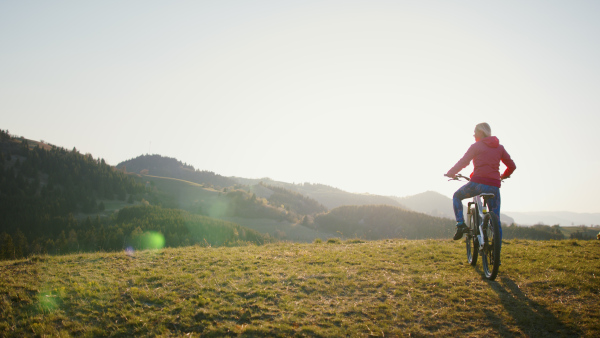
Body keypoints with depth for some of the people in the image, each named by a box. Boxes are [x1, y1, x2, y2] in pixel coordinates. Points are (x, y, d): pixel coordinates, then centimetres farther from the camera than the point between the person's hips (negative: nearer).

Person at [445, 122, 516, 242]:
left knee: (457, 196, 23)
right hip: (494, 186, 4)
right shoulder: (499, 147, 15)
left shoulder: (476, 146, 3)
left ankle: (461, 225, 6)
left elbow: (463, 162, -3)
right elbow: (512, 166, 15)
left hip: (478, 183, -4)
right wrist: (503, 176, 33)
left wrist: (451, 173, 11)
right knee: (496, 221, 10)